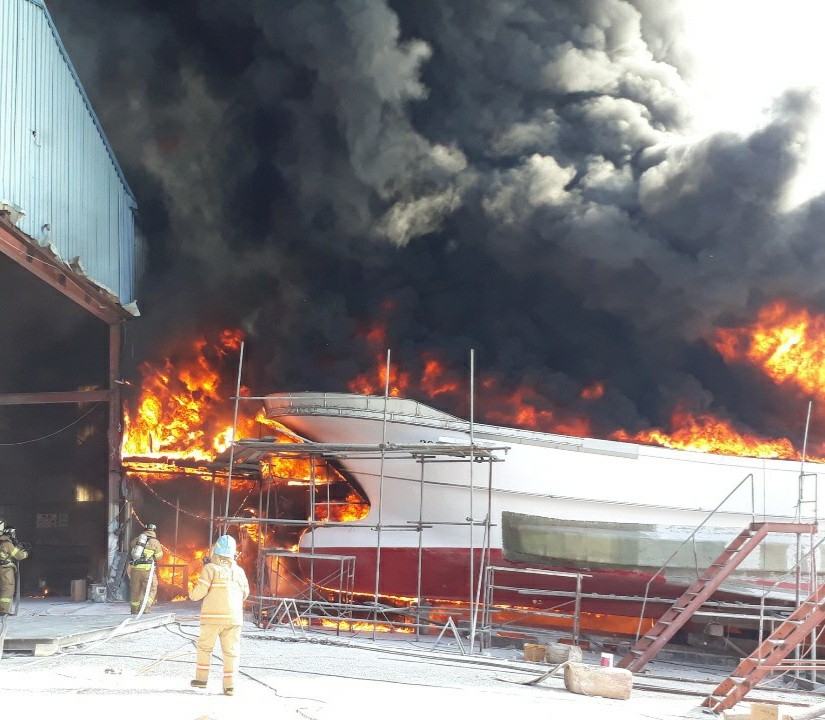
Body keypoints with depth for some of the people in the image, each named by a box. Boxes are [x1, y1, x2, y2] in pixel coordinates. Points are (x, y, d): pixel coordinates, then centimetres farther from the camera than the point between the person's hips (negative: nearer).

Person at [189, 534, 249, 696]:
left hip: (212, 616, -2)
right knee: (231, 652, 4)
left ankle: (201, 678, 19)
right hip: (233, 618, 2)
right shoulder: (239, 571, 6)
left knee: (204, 647, 16)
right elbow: (245, 593, 16)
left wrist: (192, 593, 12)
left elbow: (199, 592, -10)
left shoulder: (210, 568, -5)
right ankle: (229, 685, -3)